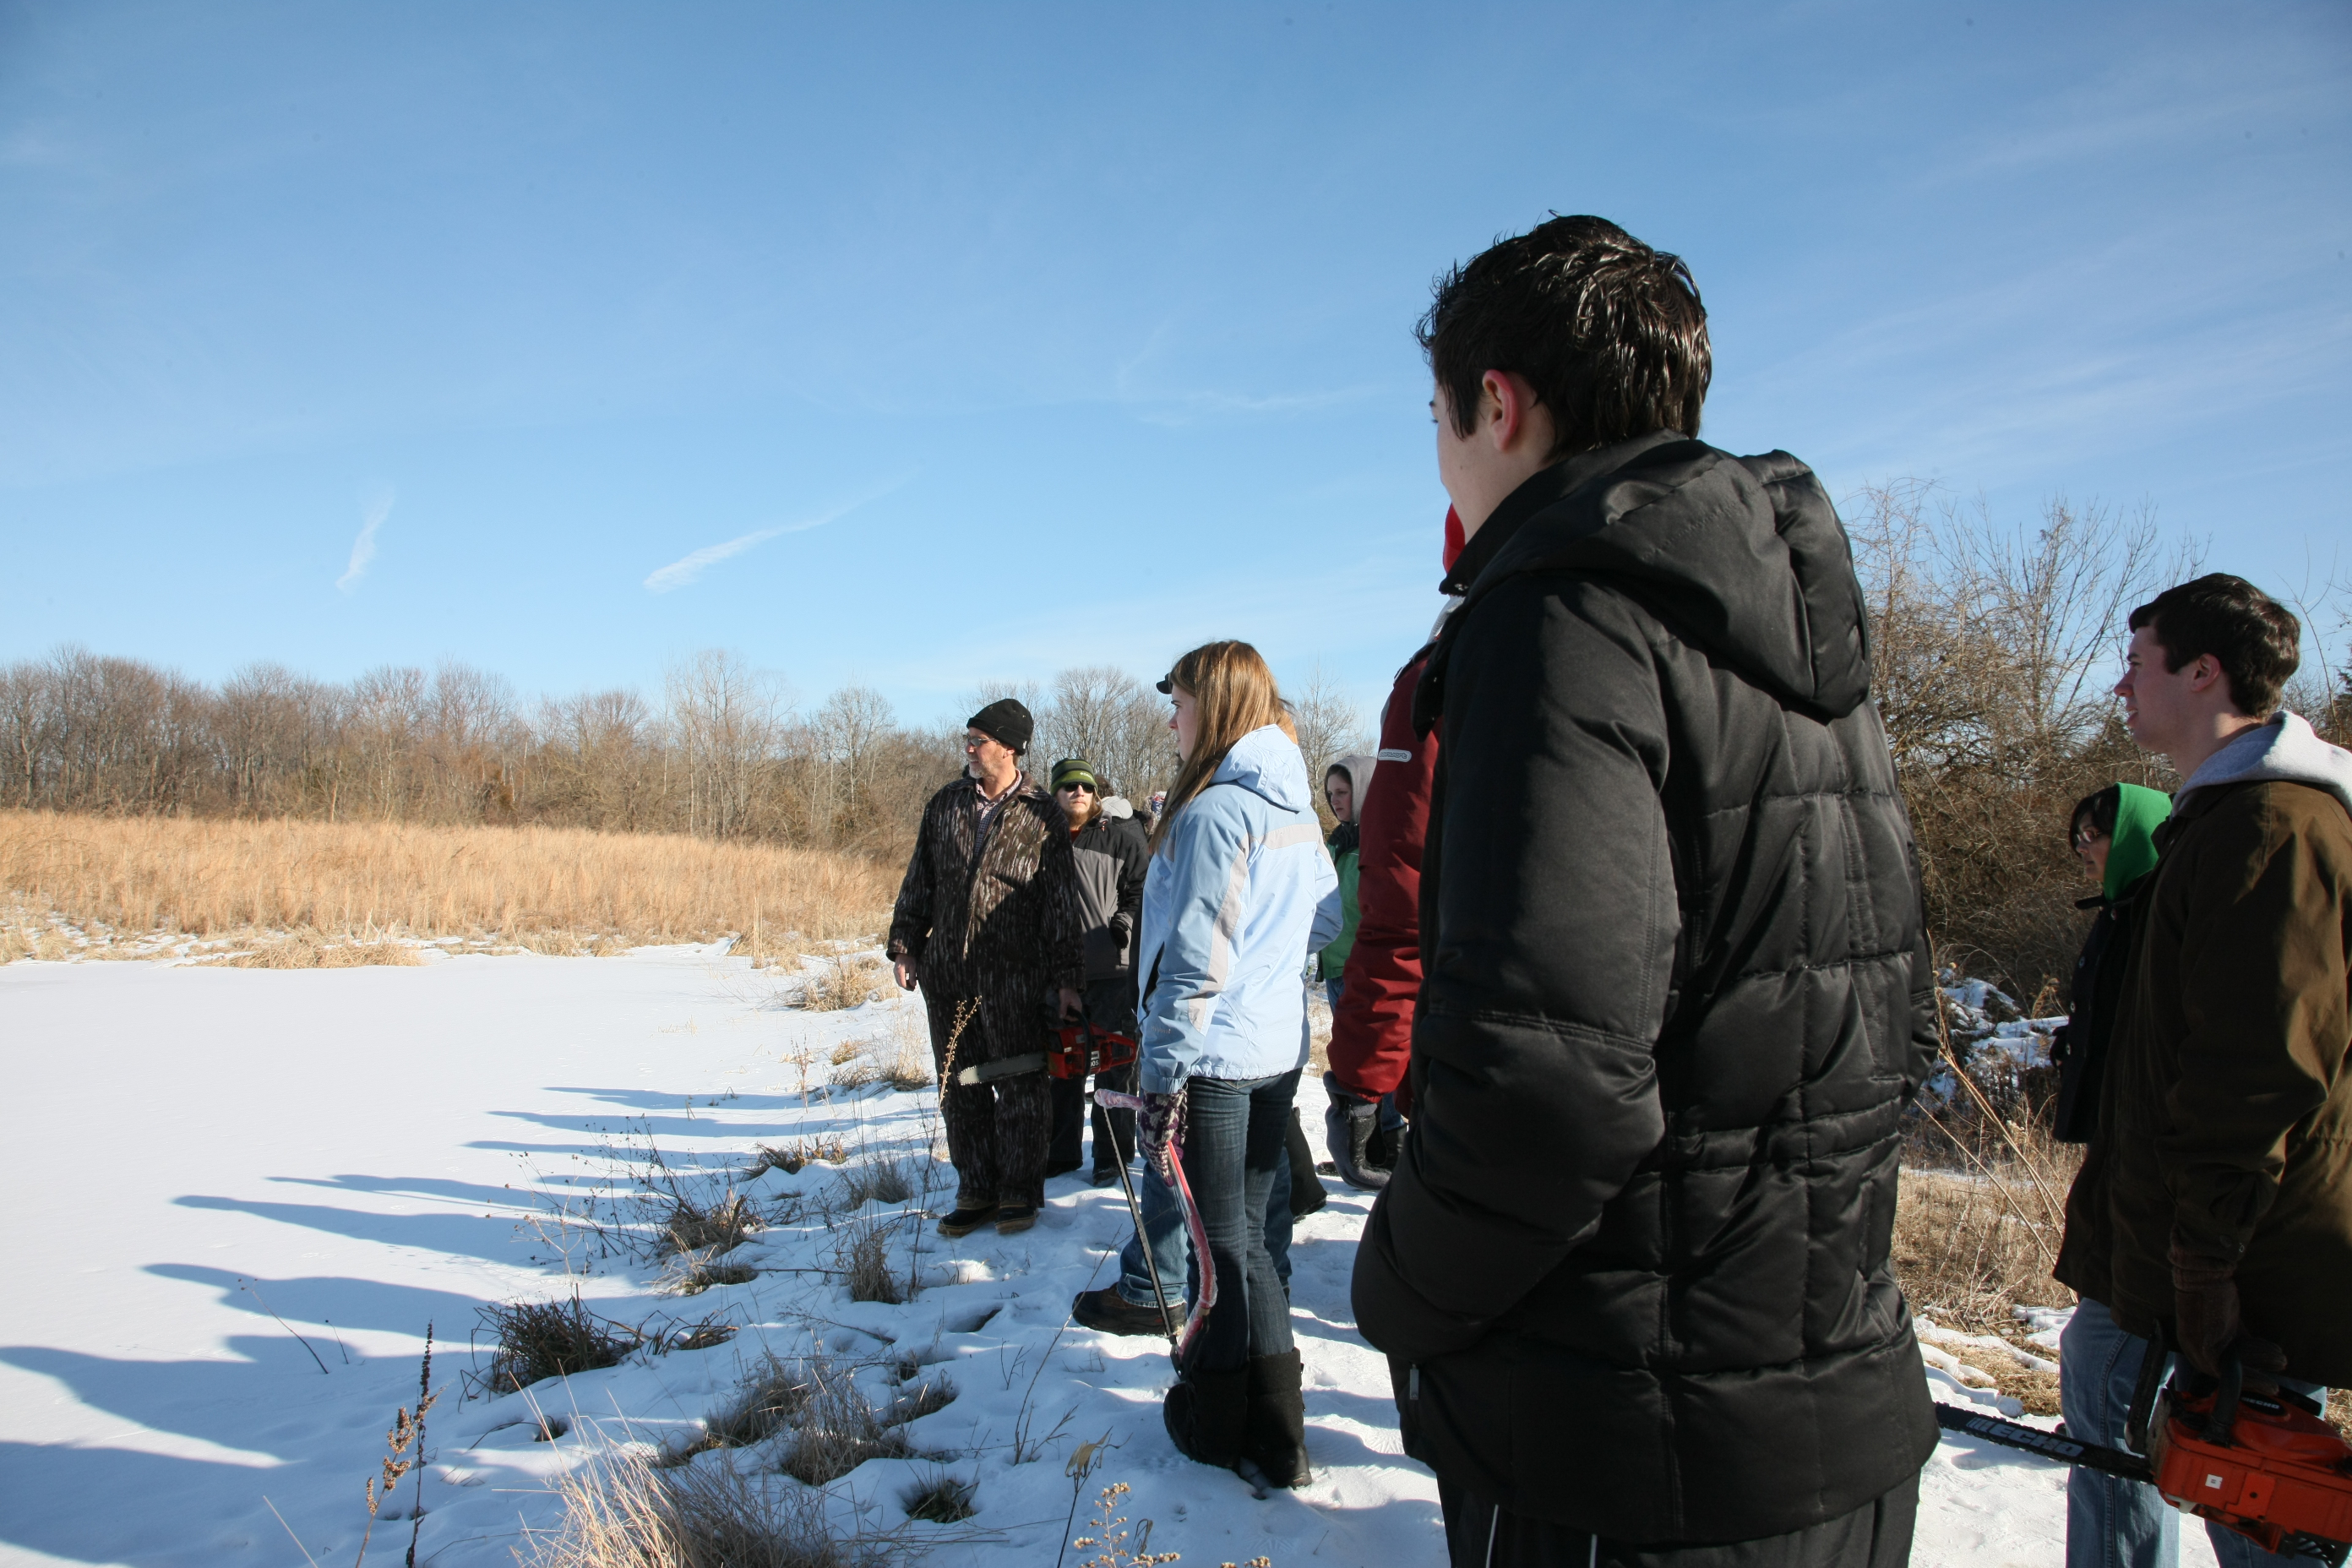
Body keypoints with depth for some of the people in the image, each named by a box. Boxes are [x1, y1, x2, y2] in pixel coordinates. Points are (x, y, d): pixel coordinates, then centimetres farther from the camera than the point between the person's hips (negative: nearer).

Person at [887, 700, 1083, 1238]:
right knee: (959, 1085, 10)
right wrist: (905, 946, 7)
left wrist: (1065, 976, -5)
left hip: (1014, 974, -4)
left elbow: (1060, 901, -2)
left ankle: (1019, 1191, 17)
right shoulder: (945, 805, 9)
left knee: (1018, 1084, 3)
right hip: (947, 971, 4)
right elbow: (918, 883, 15)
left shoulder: (1042, 815, -2)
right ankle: (976, 1189, 22)